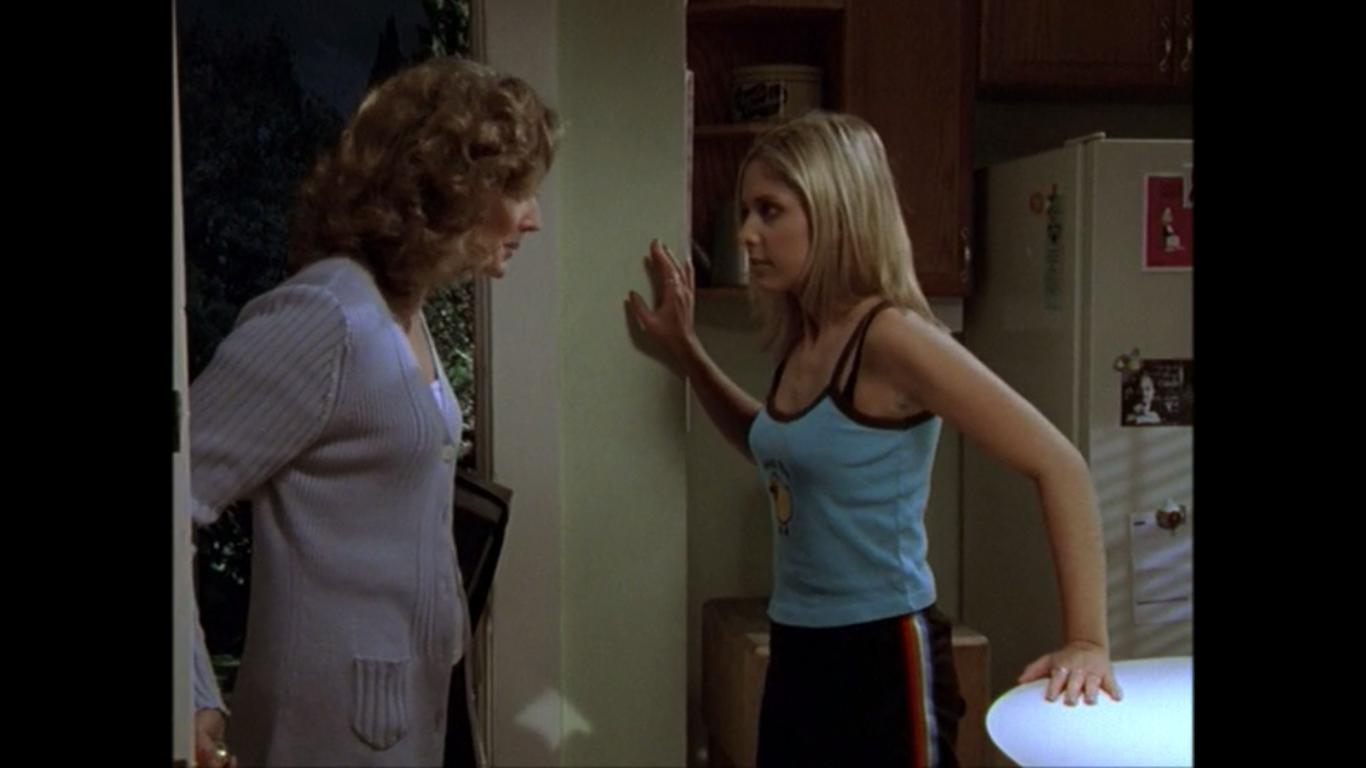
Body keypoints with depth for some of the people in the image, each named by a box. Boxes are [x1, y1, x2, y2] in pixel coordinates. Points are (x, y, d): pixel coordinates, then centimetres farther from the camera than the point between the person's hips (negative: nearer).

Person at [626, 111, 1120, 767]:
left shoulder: (889, 337, -19)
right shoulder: (803, 341, 4)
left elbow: (1059, 466, -19)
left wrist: (1087, 641, -21)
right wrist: (683, 350, 17)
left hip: (882, 658, -8)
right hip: (798, 655, 8)